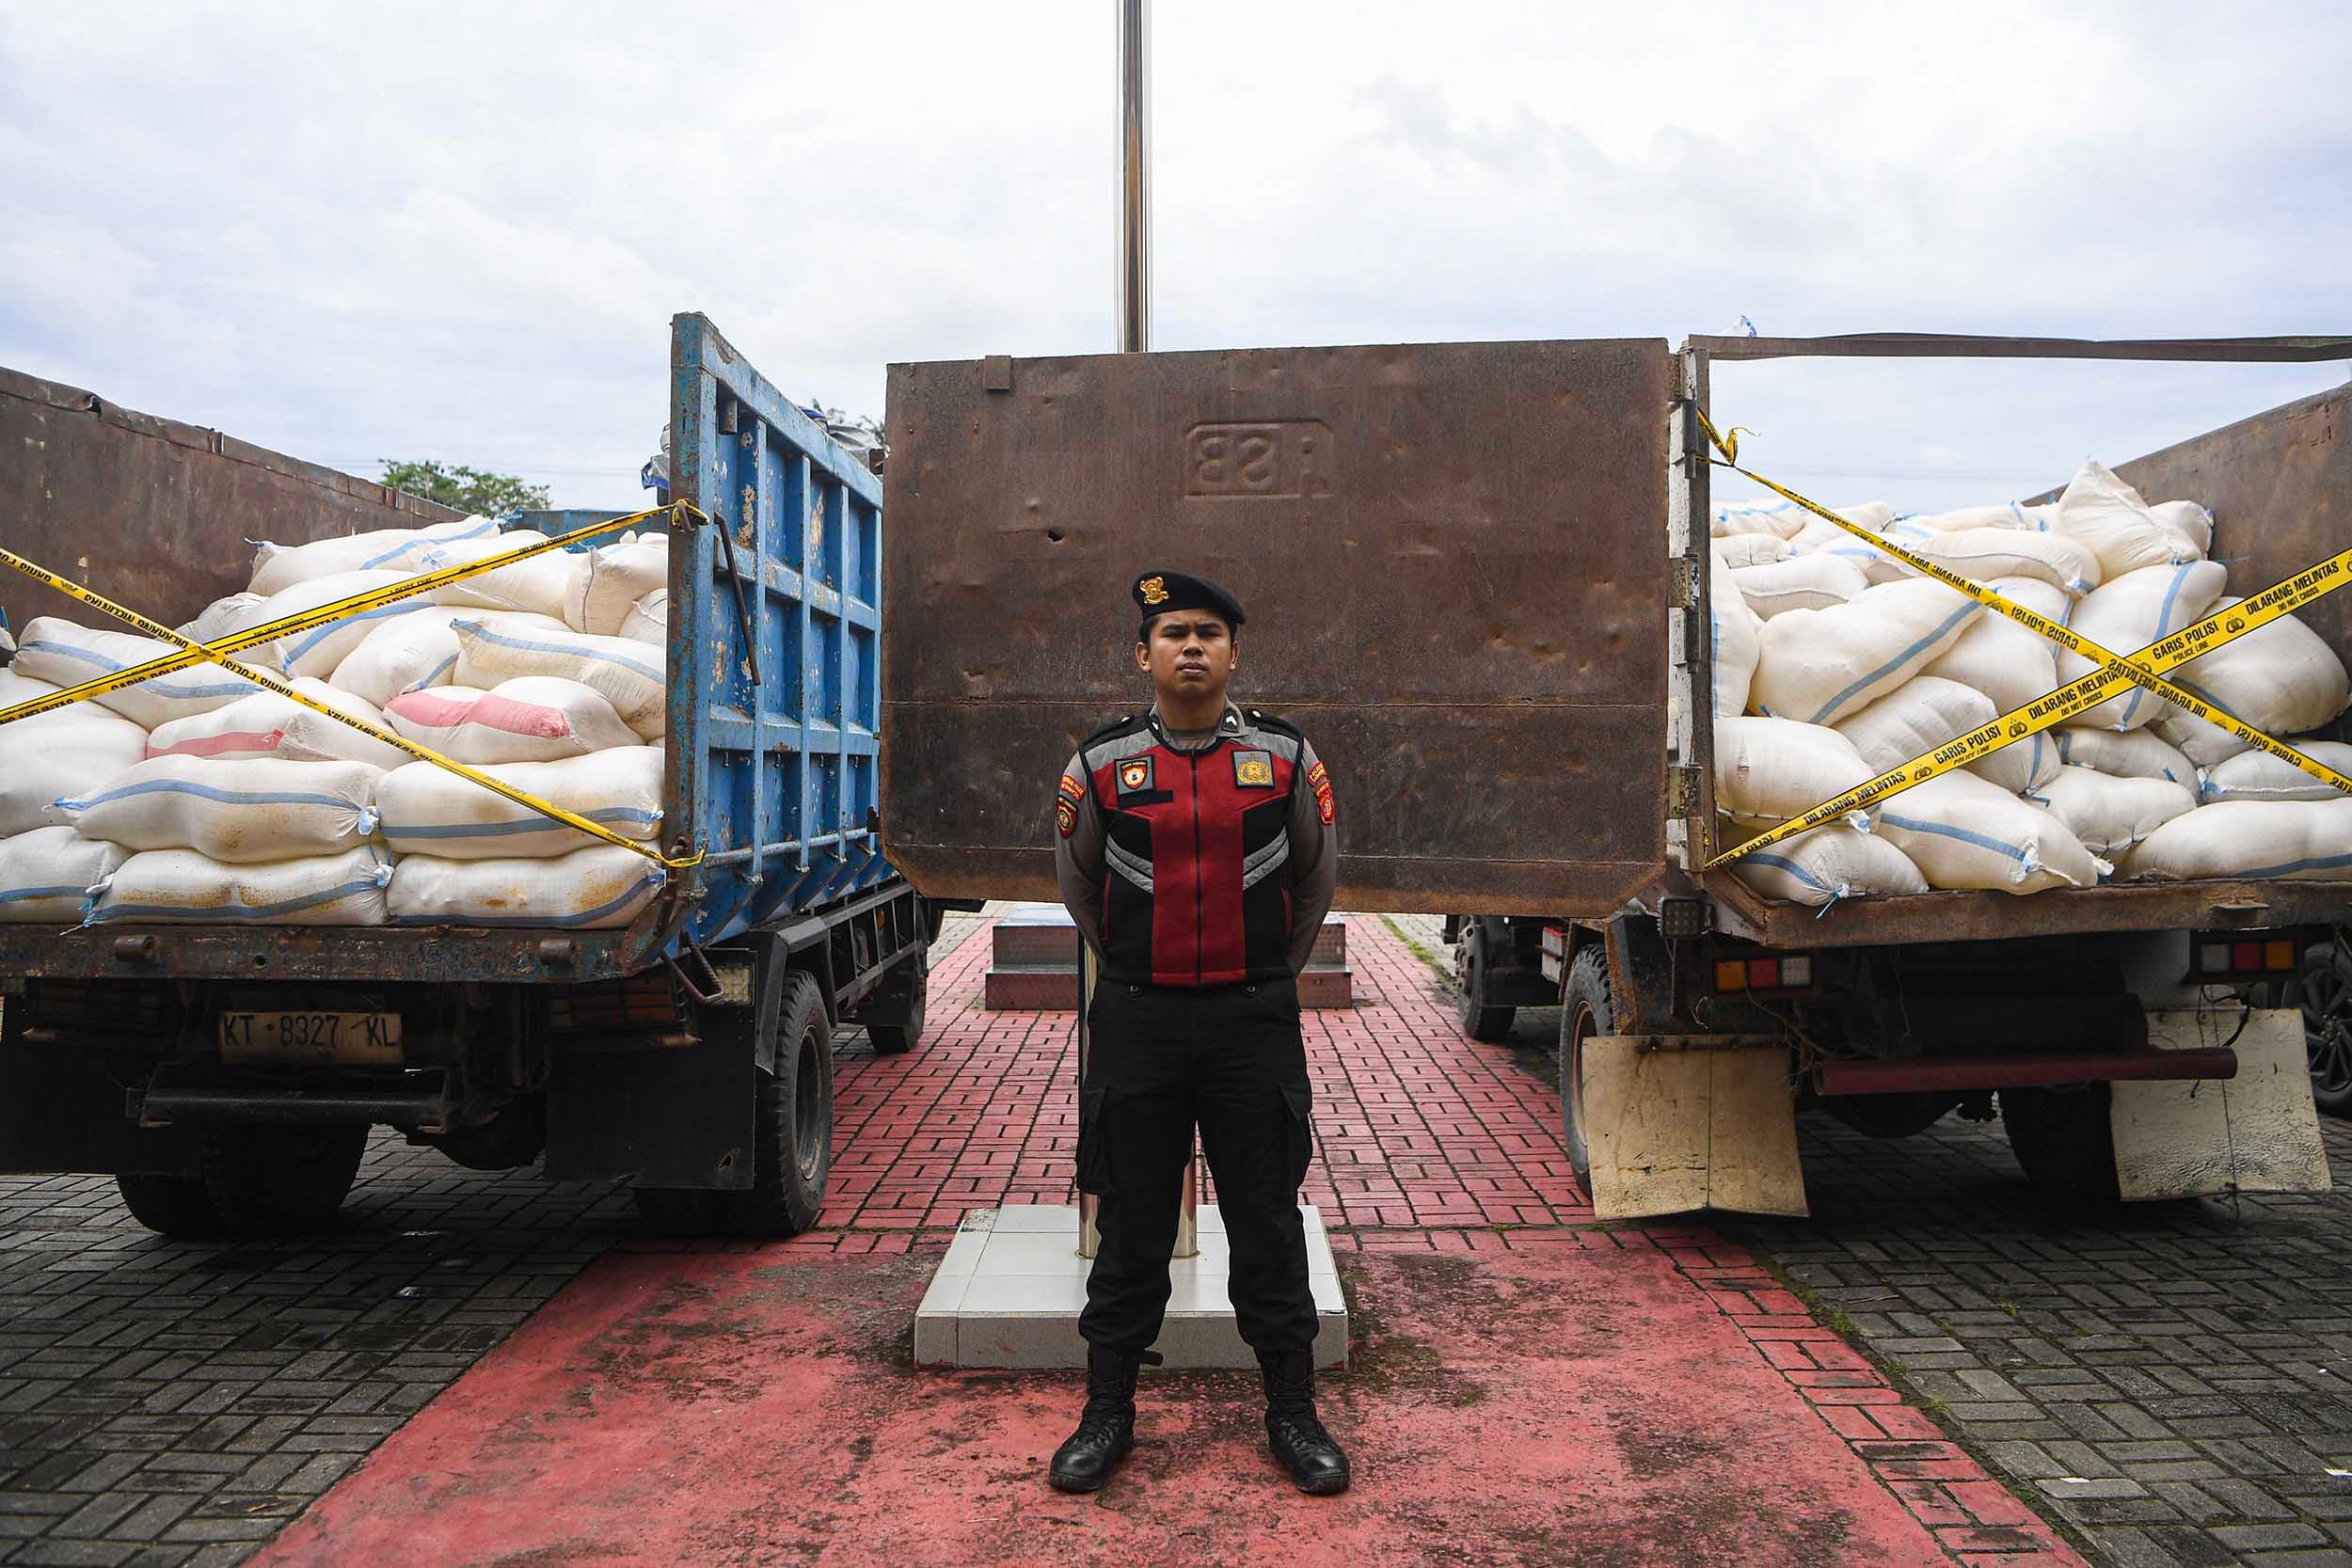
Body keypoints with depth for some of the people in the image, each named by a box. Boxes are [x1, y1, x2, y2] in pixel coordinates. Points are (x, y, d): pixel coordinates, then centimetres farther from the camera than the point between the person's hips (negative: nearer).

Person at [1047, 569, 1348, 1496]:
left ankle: (1292, 1415, 23)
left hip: (1254, 1021, 0)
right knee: (1130, 1224, 9)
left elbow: (1317, 876, 15)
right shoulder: (1100, 765, -1)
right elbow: (1077, 881, 15)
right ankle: (1108, 1411, 24)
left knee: (1268, 1224, 8)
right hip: (1136, 1024, 0)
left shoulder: (1287, 757, 0)